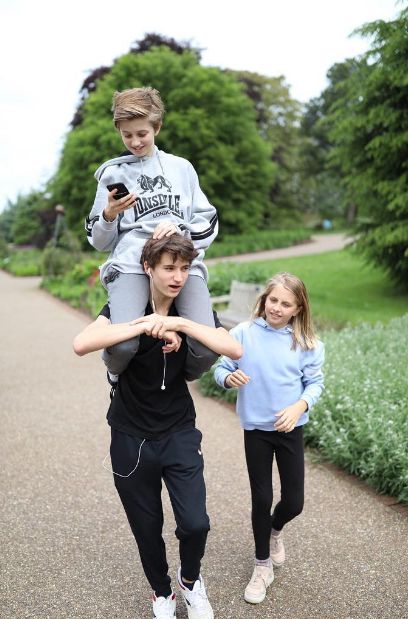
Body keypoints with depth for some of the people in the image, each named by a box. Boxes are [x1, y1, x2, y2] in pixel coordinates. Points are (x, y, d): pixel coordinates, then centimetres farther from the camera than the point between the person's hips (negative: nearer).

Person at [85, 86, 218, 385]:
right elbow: (100, 242, 14)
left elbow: (209, 222, 15)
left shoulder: (181, 167, 19)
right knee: (123, 345, -30)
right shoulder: (113, 173, 15)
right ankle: (118, 377, 10)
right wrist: (109, 215, -8)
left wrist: (180, 228, -5)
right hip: (131, 262, -1)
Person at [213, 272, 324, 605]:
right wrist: (229, 377, -27)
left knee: (294, 502, 7)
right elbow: (221, 369, -4)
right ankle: (263, 565, 30)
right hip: (256, 429, -1)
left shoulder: (307, 342, -7)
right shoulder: (243, 333, -10)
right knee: (261, 499, 7)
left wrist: (299, 407, -21)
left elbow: (315, 383, -3)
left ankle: (275, 530, 45)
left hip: (291, 428, 1)